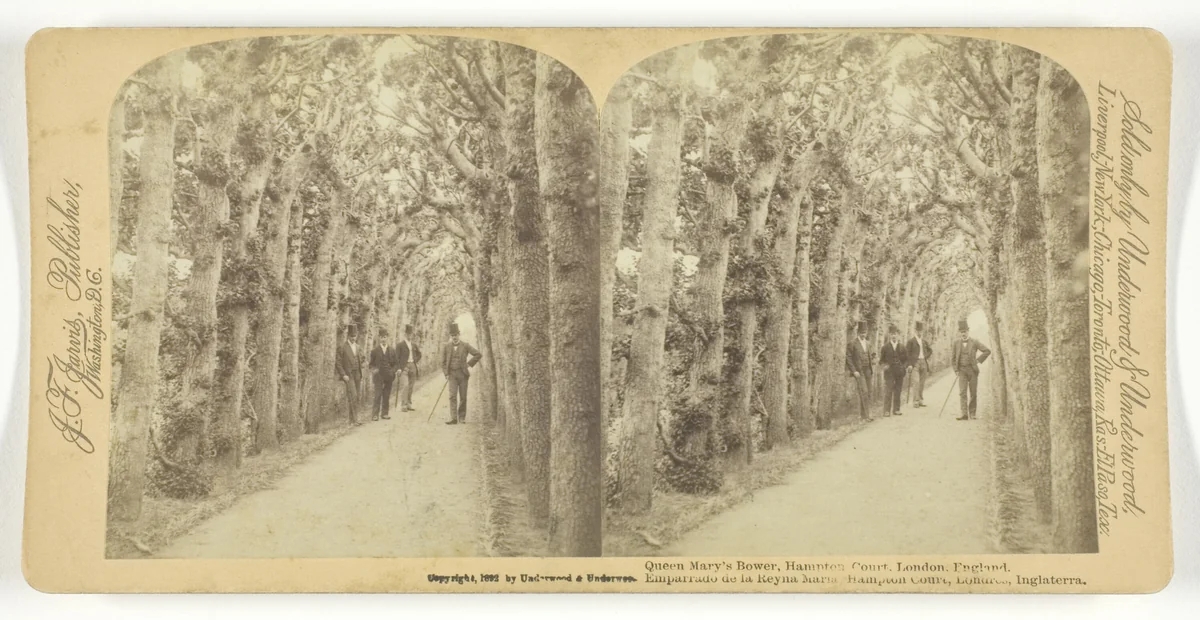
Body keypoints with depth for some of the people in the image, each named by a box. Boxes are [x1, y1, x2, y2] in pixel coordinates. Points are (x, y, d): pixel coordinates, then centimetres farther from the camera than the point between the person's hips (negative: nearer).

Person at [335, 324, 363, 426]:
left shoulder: (357, 346, 14)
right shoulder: (342, 347, -6)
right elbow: (338, 362, -8)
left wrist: (361, 374, 14)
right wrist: (343, 375, -14)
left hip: (356, 375, 6)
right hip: (348, 375, -6)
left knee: (356, 397, 6)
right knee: (353, 396, -14)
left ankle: (352, 419, 12)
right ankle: (354, 419, -14)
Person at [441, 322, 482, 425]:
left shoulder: (465, 346, -2)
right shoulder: (446, 347, 2)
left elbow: (478, 355, -2)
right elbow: (443, 362, 6)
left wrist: (469, 364, -5)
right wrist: (446, 374, -3)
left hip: (463, 374, 0)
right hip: (452, 374, 0)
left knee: (463, 397, 3)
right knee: (453, 396, -12)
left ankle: (462, 417, 16)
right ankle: (453, 418, -17)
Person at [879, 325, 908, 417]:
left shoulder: (902, 347, 11)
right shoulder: (885, 347, 4)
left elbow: (906, 359, 14)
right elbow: (881, 360, 7)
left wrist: (905, 367, -3)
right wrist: (884, 365, -13)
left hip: (899, 372, 3)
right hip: (889, 372, -3)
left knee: (898, 391, 5)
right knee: (888, 391, -9)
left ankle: (896, 409, 12)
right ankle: (887, 410, -8)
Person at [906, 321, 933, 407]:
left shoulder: (925, 341, 14)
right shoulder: (911, 341, 0)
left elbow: (929, 350, 29)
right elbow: (908, 353, -3)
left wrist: (926, 357, 12)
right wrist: (909, 364, -10)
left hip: (923, 363, 5)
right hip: (915, 363, -5)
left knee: (922, 383, 6)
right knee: (916, 382, -13)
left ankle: (921, 400, 13)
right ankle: (915, 401, -11)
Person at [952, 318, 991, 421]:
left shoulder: (975, 342, -2)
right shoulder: (956, 343, 6)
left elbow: (987, 351, -2)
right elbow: (953, 358, 13)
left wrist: (978, 360, -7)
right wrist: (955, 370, 2)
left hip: (973, 370, -1)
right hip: (962, 371, 1)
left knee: (973, 394, 3)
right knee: (962, 392, -11)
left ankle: (972, 414, 13)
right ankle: (964, 414, -17)